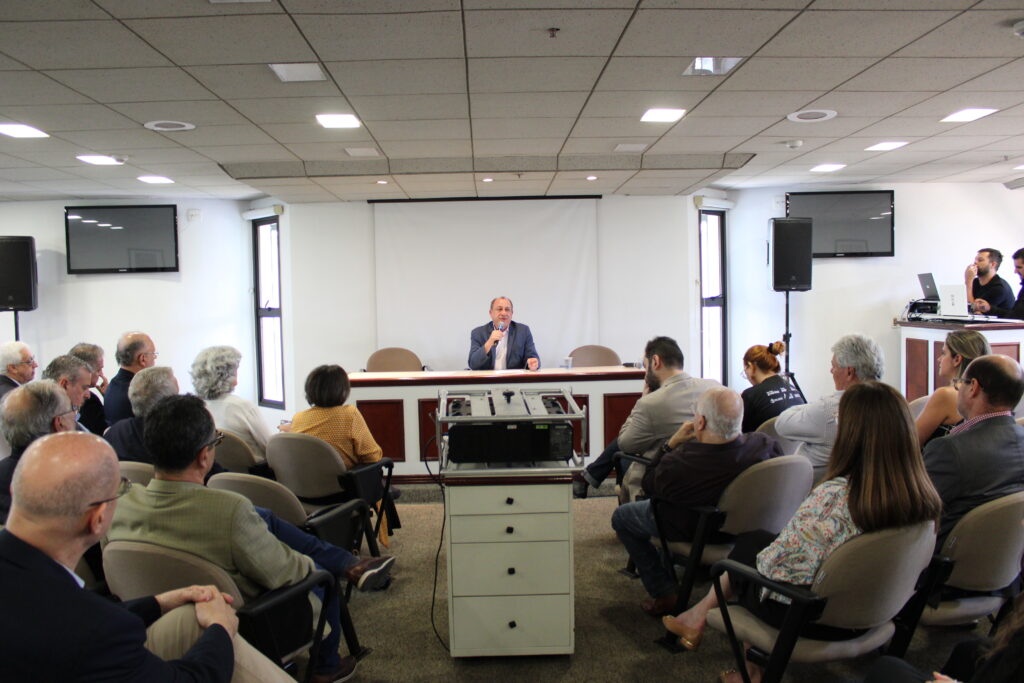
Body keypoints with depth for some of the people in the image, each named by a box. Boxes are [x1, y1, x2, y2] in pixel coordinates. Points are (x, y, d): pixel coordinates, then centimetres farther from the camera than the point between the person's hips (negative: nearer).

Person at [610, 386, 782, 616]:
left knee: (621, 516, 19)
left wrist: (671, 444, -13)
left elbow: (649, 486, -15)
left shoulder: (676, 465, -38)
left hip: (692, 533, -5)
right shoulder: (765, 445, -30)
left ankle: (665, 595, 20)